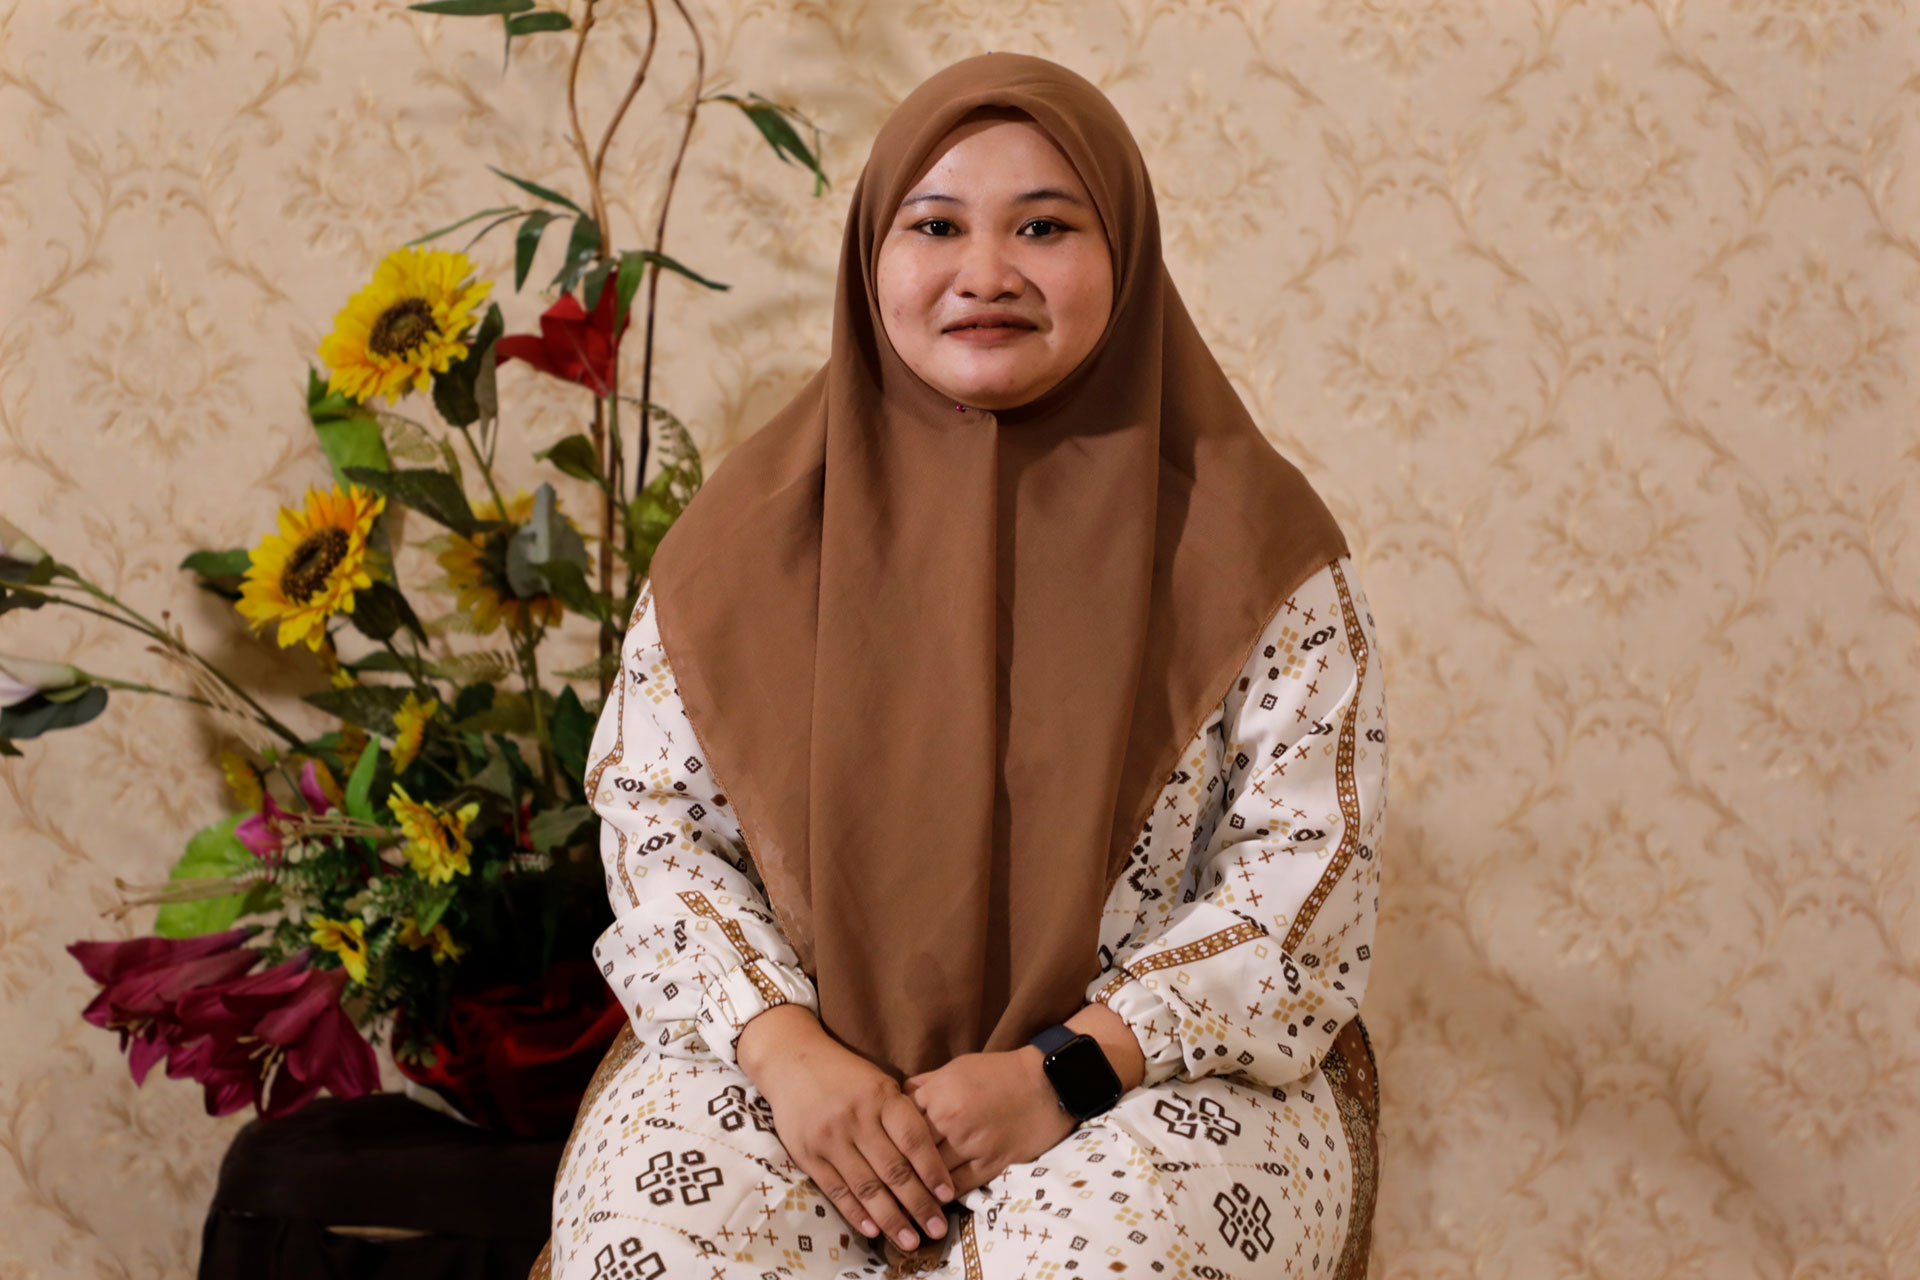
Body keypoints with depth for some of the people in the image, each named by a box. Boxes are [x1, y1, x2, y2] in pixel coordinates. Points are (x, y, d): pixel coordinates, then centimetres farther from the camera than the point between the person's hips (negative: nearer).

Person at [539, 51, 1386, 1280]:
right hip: (805, 1053, 2)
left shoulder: (1242, 535, -2)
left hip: (1155, 1069, -1)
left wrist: (1066, 1073, -15)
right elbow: (653, 811, 4)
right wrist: (783, 1048, -13)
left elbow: (1311, 866, -5)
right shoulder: (759, 522, 4)